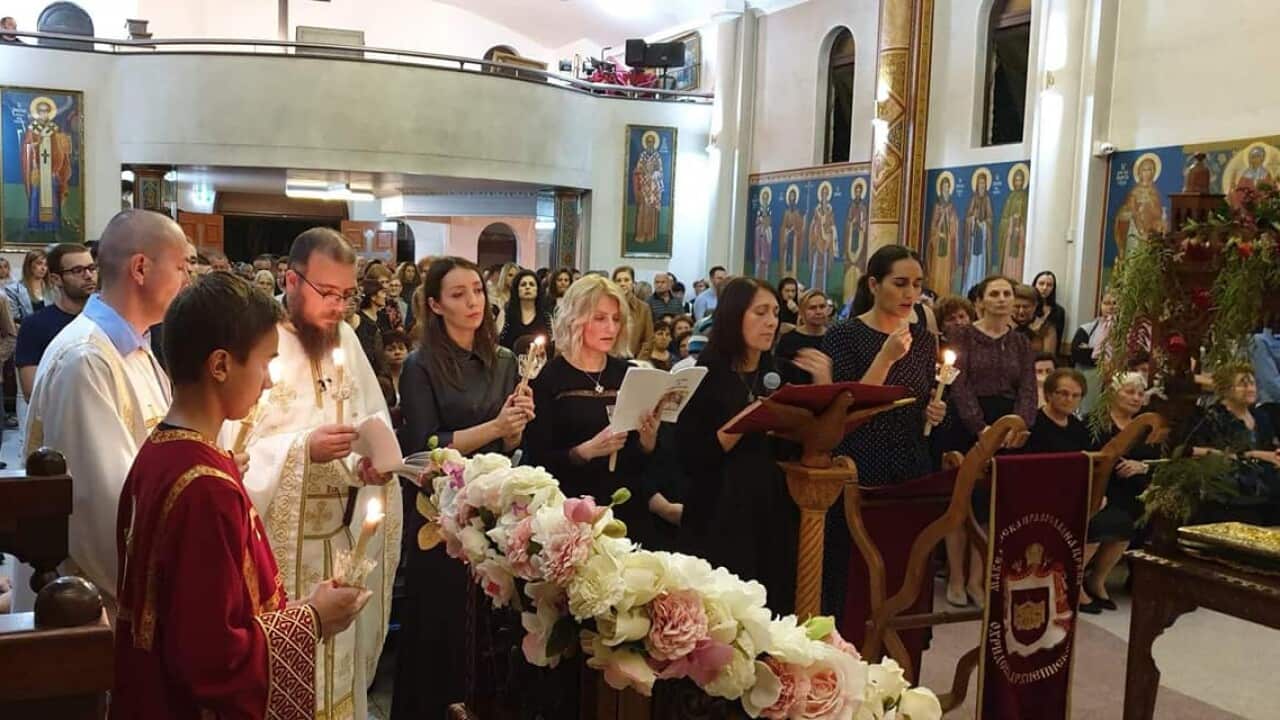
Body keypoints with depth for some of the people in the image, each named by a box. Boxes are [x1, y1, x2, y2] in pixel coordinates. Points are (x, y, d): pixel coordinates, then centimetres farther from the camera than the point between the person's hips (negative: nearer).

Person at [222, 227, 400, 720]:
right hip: (278, 541, -5)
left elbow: (375, 419, 10)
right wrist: (304, 448, -27)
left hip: (344, 535, 5)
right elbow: (229, 446, -16)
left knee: (339, 655, 14)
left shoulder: (345, 339, 7)